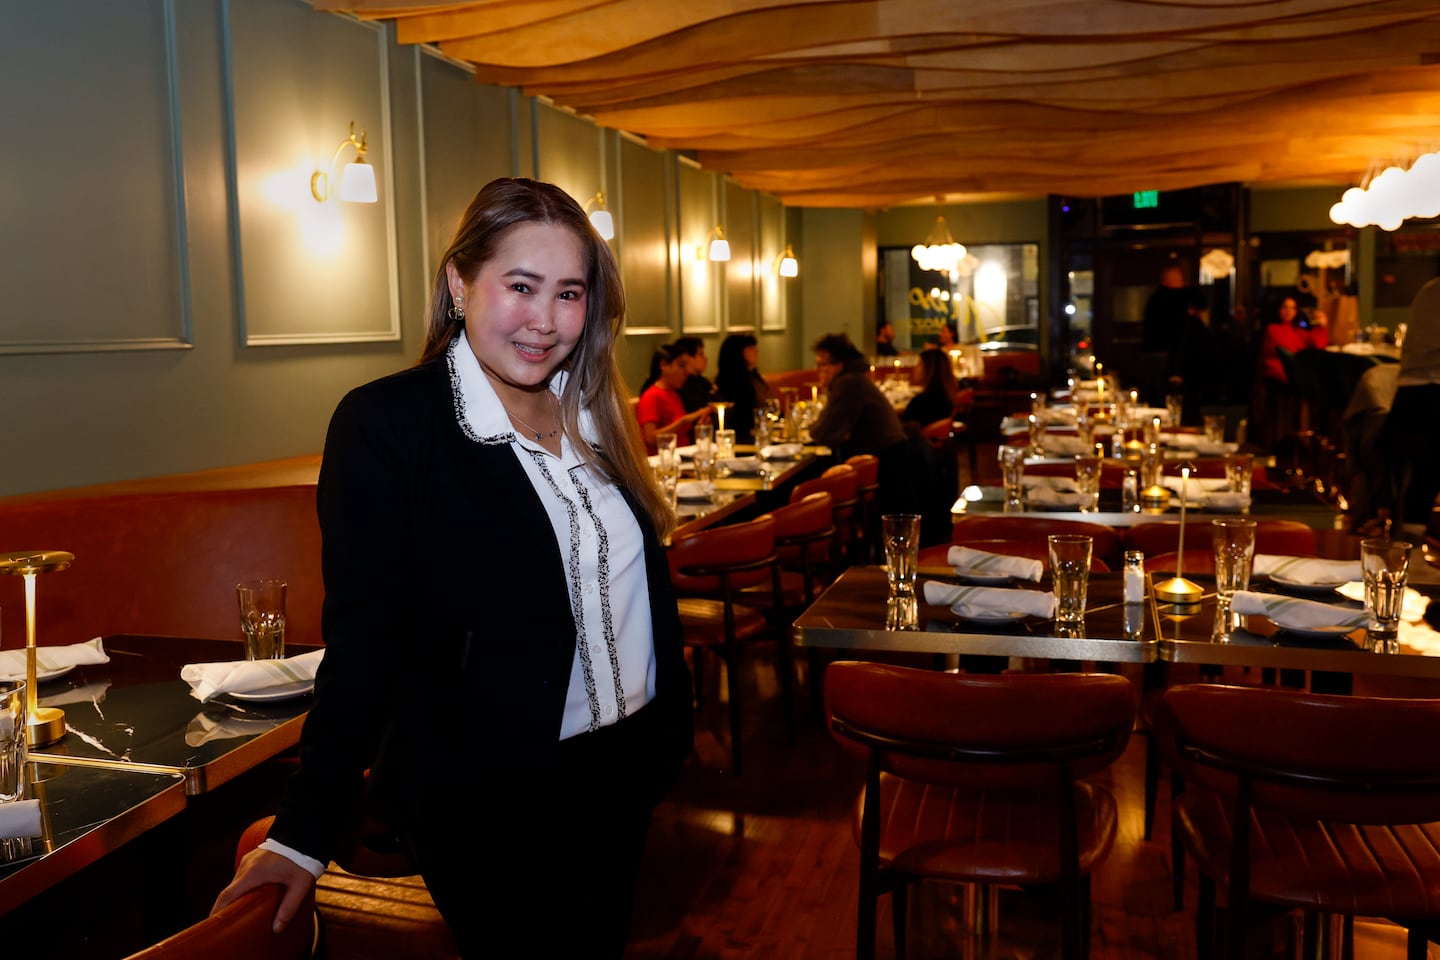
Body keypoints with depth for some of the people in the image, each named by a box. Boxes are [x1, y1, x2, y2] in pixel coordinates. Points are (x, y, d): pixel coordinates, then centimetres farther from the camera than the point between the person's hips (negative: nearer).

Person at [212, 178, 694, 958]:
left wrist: (670, 727, 11)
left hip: (620, 777, 6)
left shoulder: (591, 414, 3)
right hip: (484, 805, -6)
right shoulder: (385, 424, -16)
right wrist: (305, 831, -15)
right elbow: (363, 640, -15)